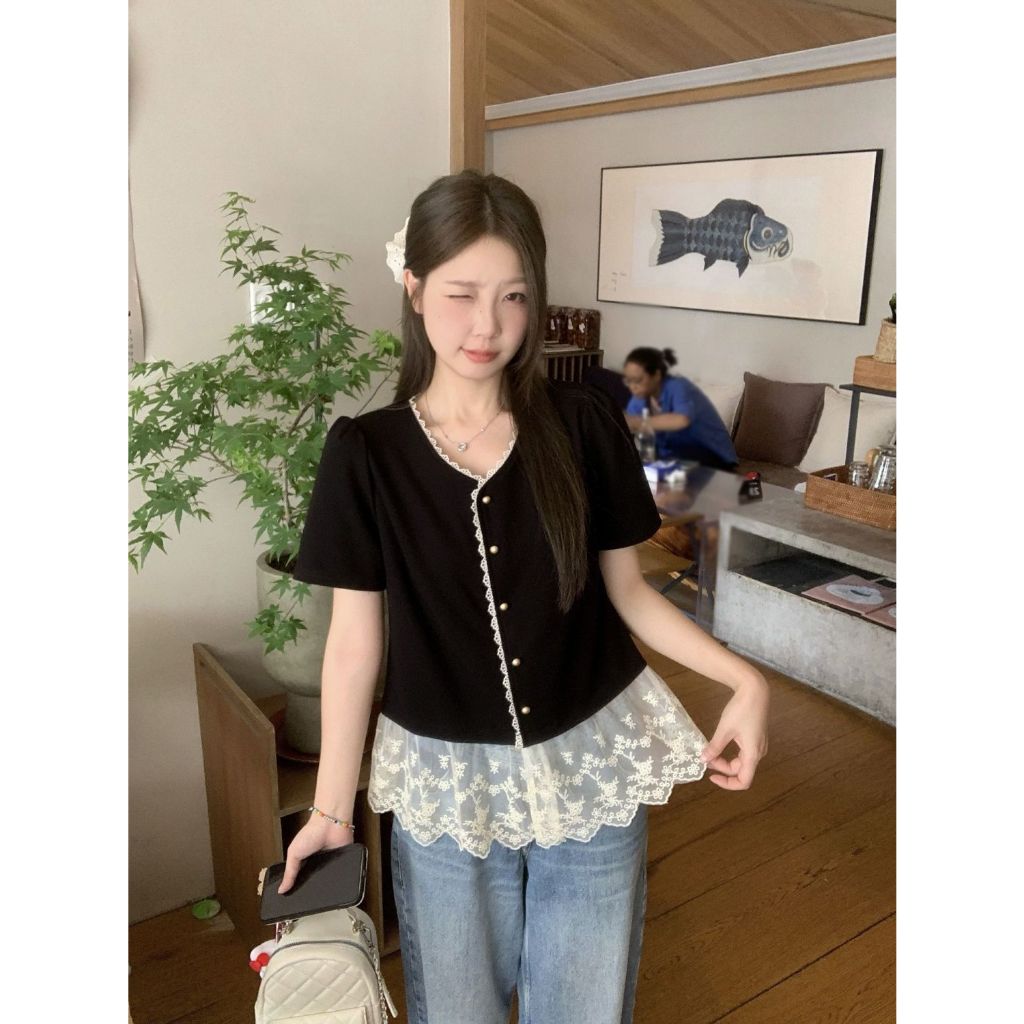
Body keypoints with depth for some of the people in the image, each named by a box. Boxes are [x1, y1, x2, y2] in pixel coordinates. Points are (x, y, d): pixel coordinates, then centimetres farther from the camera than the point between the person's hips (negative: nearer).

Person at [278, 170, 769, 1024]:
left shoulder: (583, 425, -7)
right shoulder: (365, 452, -9)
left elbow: (626, 589, 1)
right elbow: (355, 638, -4)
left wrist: (743, 678, -11)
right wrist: (332, 807, -1)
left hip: (591, 768, 1)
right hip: (445, 783, 0)